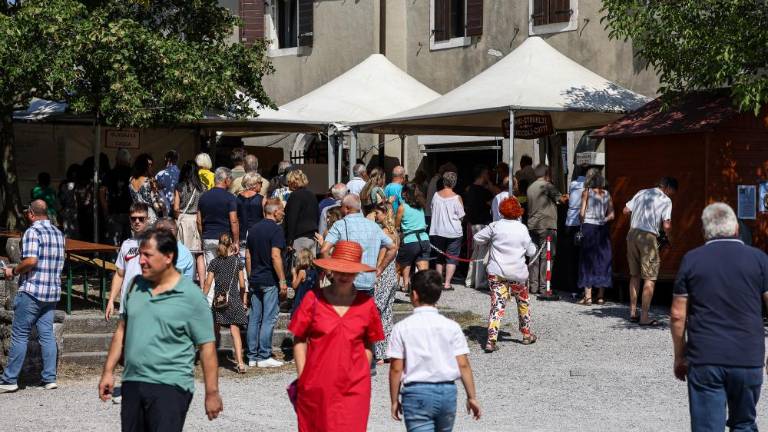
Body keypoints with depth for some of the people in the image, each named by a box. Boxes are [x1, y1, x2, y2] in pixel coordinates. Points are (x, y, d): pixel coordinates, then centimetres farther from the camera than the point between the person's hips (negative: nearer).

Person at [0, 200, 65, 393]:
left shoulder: (32, 232, -11)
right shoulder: (58, 233, 13)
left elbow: (31, 261, -22)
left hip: (31, 291, -7)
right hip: (53, 291, 7)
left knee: (20, 335, -1)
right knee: (47, 334, 9)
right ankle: (50, 378, 7)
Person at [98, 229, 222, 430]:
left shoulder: (191, 296, -8)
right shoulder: (136, 285, 9)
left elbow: (207, 346, -7)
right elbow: (122, 330, 18)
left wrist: (212, 393, -9)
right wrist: (108, 371, 14)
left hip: (170, 386, -6)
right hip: (132, 383, 6)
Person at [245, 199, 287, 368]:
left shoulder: (253, 229, 13)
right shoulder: (275, 229, -11)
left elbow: (248, 256, 15)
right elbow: (275, 256, -18)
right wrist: (282, 281, -16)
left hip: (255, 280, 7)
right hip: (270, 281, -7)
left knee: (254, 318, 8)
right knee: (269, 318, -4)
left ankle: (252, 356, 11)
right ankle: (264, 357, -5)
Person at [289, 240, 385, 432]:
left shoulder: (366, 304, 3)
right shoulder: (314, 299, -1)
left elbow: (368, 346, 11)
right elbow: (299, 341, 3)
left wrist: (363, 376, 4)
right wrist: (302, 379, -1)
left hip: (353, 389, 0)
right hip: (316, 387, 0)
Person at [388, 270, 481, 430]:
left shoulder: (402, 328, -6)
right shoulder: (452, 326, 0)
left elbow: (396, 369, -5)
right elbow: (463, 365, -2)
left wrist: (395, 400, 5)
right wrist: (472, 397, 6)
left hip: (417, 393, -3)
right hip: (447, 392, 3)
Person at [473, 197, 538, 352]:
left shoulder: (495, 226, -4)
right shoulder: (522, 229, -4)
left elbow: (477, 238, 5)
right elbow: (531, 251, 3)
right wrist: (532, 246, 24)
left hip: (496, 272, 0)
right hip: (517, 273, 0)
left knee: (497, 304, -3)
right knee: (523, 302, 21)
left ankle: (491, 339, -17)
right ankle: (527, 334, 33)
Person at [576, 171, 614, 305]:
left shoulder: (586, 192, -2)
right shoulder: (607, 194, 7)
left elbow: (582, 213, -8)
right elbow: (611, 215, 4)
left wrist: (582, 223, 9)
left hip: (589, 227, -3)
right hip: (603, 229, 3)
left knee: (587, 261, 1)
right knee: (603, 260, 11)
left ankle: (588, 296, -5)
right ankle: (601, 296, 12)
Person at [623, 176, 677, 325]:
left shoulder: (641, 193, 14)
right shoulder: (666, 200, -1)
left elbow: (626, 210, 15)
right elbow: (666, 225, -8)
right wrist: (669, 238, 10)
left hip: (632, 233, 6)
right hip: (648, 236, -6)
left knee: (634, 275, 17)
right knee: (650, 278, -1)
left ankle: (633, 312, 20)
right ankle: (644, 317, -4)